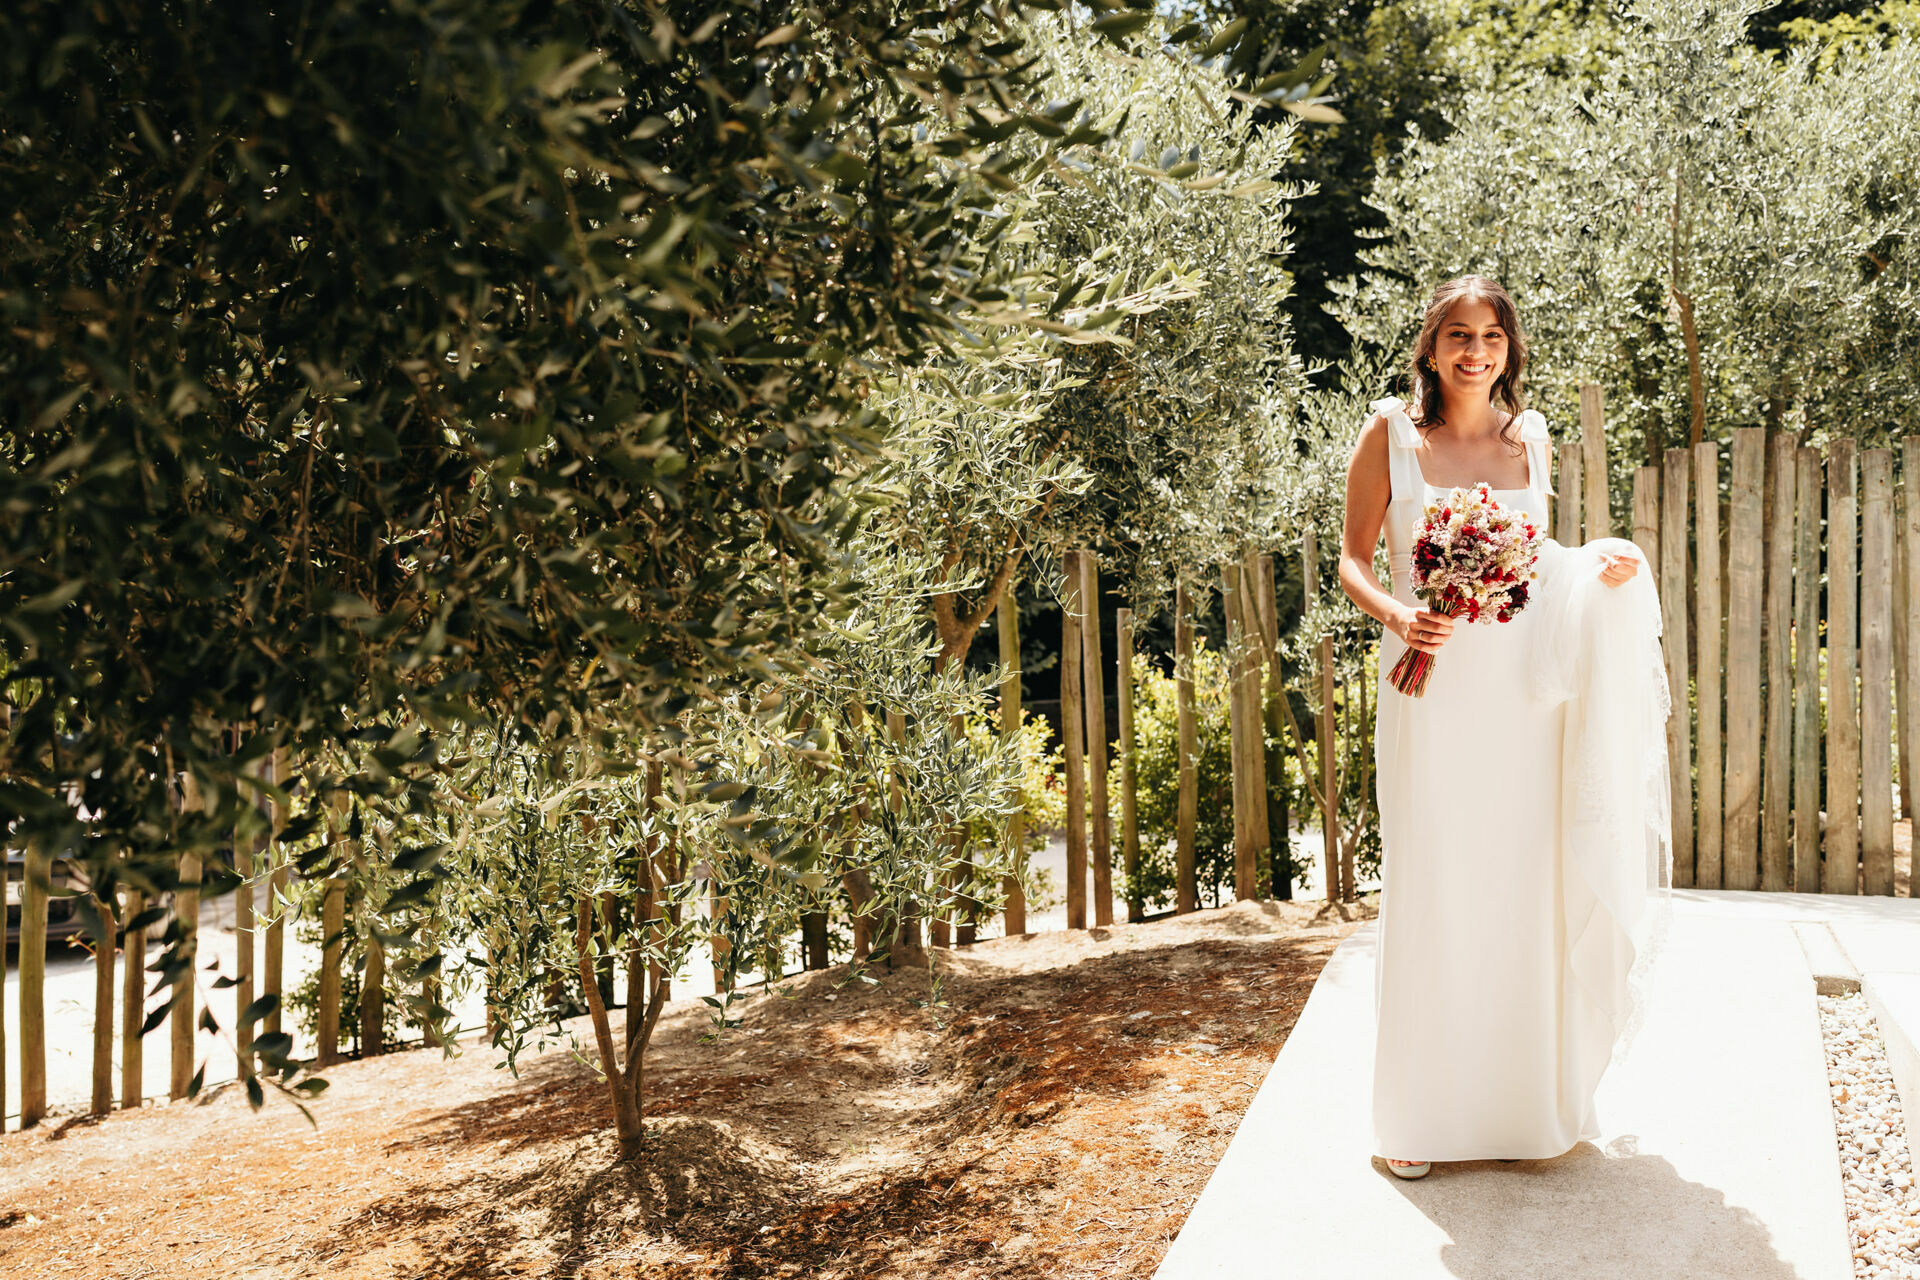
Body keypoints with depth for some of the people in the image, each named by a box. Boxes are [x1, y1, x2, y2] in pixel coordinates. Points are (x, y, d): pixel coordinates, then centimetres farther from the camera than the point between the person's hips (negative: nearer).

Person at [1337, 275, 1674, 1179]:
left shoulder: (1527, 435, 9)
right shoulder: (1390, 431, -1)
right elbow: (1352, 559, 0)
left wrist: (1601, 566, 0)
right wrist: (1397, 614, -19)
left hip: (1521, 692, 3)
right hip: (1430, 689, -3)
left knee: (1522, 887, 9)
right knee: (1427, 893, 2)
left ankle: (1527, 1098, 27)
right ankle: (1417, 1113, 16)